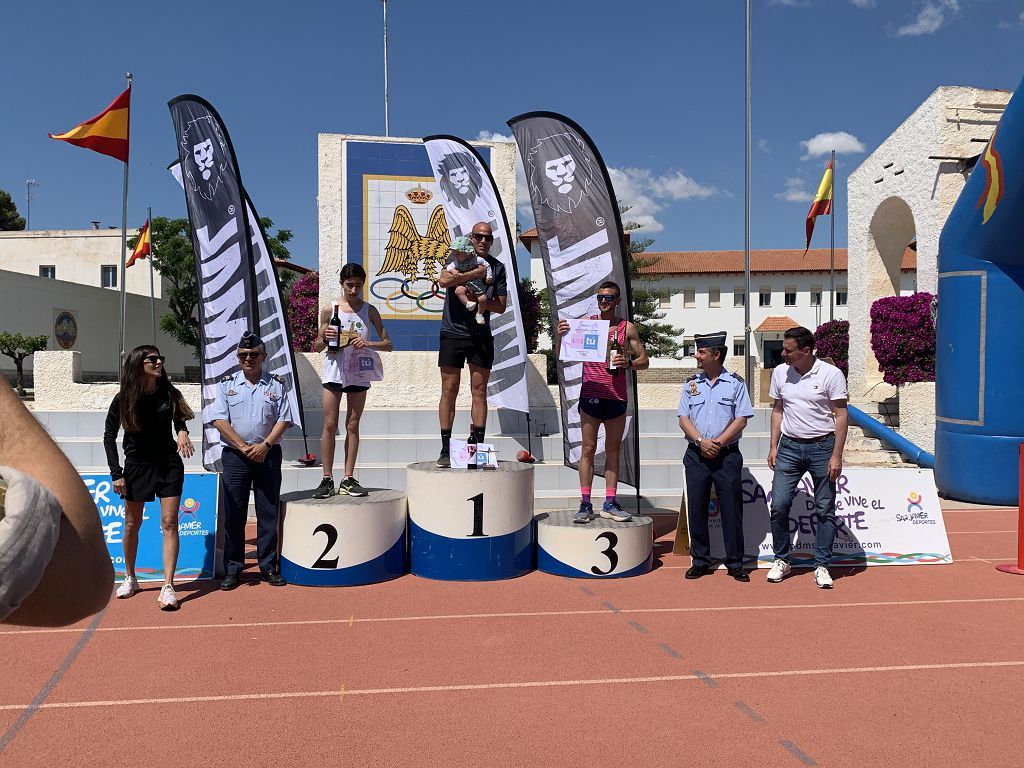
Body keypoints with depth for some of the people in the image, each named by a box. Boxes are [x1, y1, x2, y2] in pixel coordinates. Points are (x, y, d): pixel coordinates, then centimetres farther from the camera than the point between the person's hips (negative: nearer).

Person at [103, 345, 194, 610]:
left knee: (169, 523, -8)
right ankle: (130, 578, 31)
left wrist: (182, 432, -9)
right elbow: (109, 436, -1)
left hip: (169, 464, 0)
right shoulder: (123, 399, -9)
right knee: (132, 524, 11)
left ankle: (168, 587, -8)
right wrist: (116, 473, -7)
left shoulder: (168, 392, -5)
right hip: (137, 466, 0)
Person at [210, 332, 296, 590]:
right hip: (234, 456, 0)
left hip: (268, 454, 0)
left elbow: (284, 420, 1)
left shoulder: (276, 384, 6)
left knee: (268, 513, 3)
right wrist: (244, 448, -11)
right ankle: (232, 569, 10)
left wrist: (264, 446, -12)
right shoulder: (227, 384, 6)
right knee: (233, 514, 2)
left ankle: (268, 566, 12)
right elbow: (219, 420, -2)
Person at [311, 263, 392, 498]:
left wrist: (367, 343, -15)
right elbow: (317, 347, 8)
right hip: (334, 371, -1)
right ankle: (327, 479, 4)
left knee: (352, 426, 5)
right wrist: (325, 338, -14)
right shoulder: (329, 309, 3)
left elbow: (387, 344, 3)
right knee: (330, 426, -2)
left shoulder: (369, 311, 5)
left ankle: (348, 479, 9)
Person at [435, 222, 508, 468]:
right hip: (453, 332, -2)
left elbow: (501, 306, 9)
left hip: (481, 336, 2)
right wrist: (476, 272, -13)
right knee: (449, 390, -1)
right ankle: (445, 450, 3)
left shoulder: (497, 266, 11)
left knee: (479, 390, 4)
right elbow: (443, 280, -18)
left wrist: (484, 301, -9)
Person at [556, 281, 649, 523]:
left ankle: (610, 503, 15)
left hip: (616, 397, 1)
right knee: (588, 449, 0)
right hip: (590, 395, -1)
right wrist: (561, 336, -12)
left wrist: (628, 363, -12)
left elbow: (644, 360, 8)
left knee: (613, 449, 8)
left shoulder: (627, 328, 7)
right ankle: (585, 505, 4)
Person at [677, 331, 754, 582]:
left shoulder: (735, 383, 2)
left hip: (727, 455, -3)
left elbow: (741, 419, -3)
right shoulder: (691, 384, 10)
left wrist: (718, 443, -12)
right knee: (696, 508, 5)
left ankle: (735, 563, 9)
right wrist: (701, 442, -11)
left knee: (731, 508, -1)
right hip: (696, 455, 3)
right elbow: (683, 419, 5)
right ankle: (700, 561, 16)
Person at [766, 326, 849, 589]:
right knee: (779, 504, -2)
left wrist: (836, 456, -12)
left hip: (822, 447, -3)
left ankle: (822, 566, 13)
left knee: (825, 509, 3)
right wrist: (774, 446, 7)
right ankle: (781, 560, 14)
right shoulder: (780, 372, 4)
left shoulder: (831, 374, -8)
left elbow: (841, 416, -7)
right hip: (789, 447, 3)